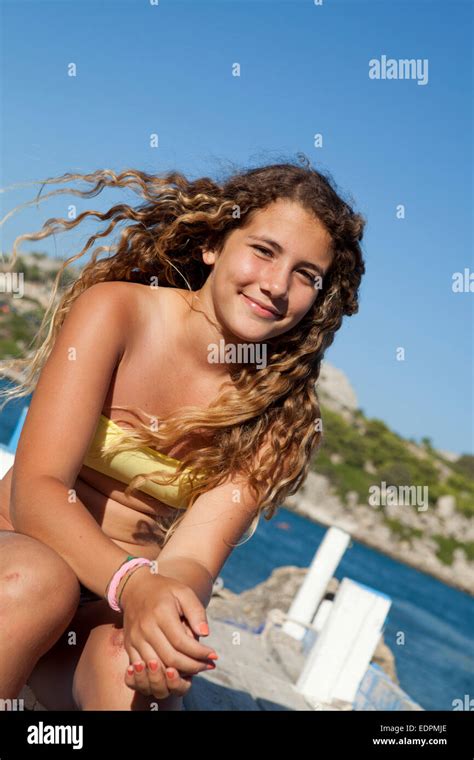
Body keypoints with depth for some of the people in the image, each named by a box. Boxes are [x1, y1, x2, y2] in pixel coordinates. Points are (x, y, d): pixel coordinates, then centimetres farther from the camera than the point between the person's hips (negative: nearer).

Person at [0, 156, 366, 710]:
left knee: (129, 667, -34)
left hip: (122, 608, 0)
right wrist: (132, 582, -36)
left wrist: (168, 595, -39)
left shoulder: (281, 416, -5)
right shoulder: (116, 310, -11)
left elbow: (194, 556, -14)